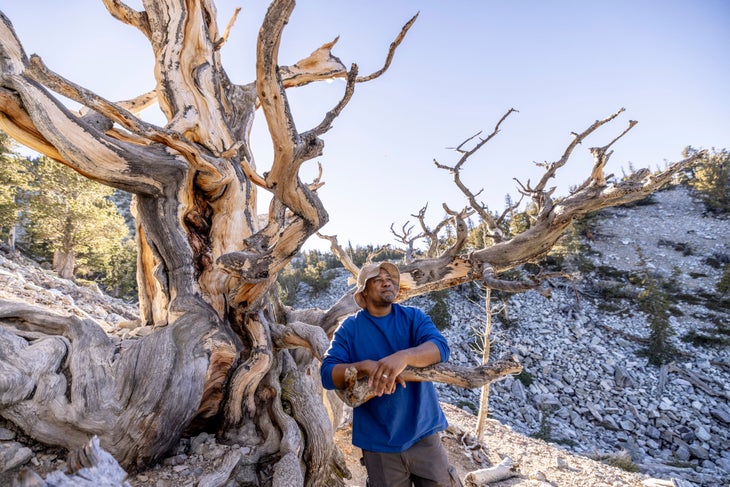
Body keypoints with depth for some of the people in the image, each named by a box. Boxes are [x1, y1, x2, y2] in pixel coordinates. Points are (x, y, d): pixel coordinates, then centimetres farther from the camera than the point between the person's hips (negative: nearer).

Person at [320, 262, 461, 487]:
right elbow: (328, 374, -10)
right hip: (378, 442, 0)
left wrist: (403, 356, -35)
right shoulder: (349, 328, -1)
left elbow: (440, 347, -16)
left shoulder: (413, 316, 1)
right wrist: (366, 366, -28)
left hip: (423, 434, 1)